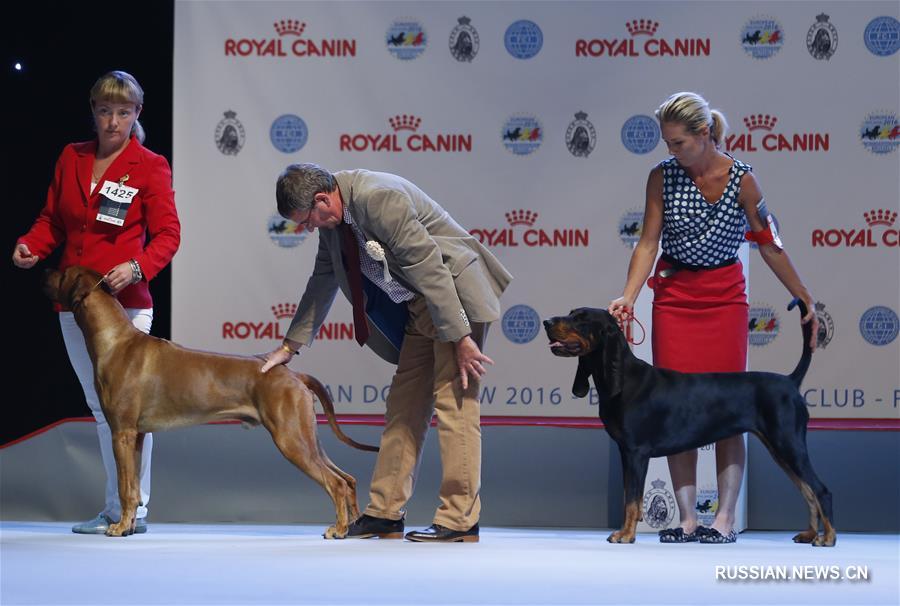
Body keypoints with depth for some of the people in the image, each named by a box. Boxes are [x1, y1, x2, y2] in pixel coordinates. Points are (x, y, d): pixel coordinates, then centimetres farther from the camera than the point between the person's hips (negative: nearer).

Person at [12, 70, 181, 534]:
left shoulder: (150, 166, -3)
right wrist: (30, 245, -4)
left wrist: (137, 267, -23)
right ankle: (114, 508, 16)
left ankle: (132, 509, -4)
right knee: (99, 405, 11)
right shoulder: (72, 158, 12)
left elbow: (168, 234, -6)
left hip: (124, 303, -6)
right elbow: (52, 218, 16)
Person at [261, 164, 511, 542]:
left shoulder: (378, 198, -24)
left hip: (454, 294, -9)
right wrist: (290, 346, 21)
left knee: (454, 402, -11)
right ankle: (385, 513, 12)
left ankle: (460, 521, -10)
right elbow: (323, 282, 18)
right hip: (419, 308, 10)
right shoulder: (334, 220, 5)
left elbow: (428, 266, -25)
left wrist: (461, 338, -24)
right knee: (404, 407, 8)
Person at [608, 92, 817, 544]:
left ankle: (725, 518, -2)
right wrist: (628, 296, -17)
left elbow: (769, 245, 0)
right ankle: (687, 519, 1)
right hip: (673, 295, 2)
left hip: (724, 296, -2)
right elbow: (648, 242, -4)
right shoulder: (662, 177, -3)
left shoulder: (741, 179, -7)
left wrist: (805, 300, 3)